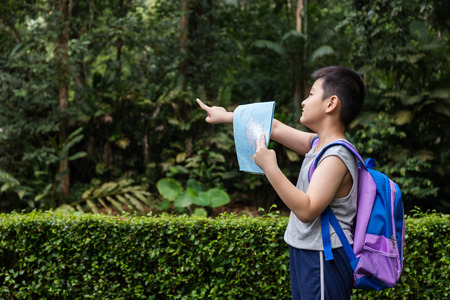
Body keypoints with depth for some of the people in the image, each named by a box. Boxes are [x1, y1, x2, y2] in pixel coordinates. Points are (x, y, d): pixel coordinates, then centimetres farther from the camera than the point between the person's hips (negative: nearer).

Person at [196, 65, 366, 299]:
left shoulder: (336, 157, -19)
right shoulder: (318, 144, 10)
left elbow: (307, 210, -27)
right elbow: (275, 127, 18)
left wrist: (270, 168, -27)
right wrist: (225, 116, 24)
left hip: (323, 263, -10)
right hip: (306, 256, 10)